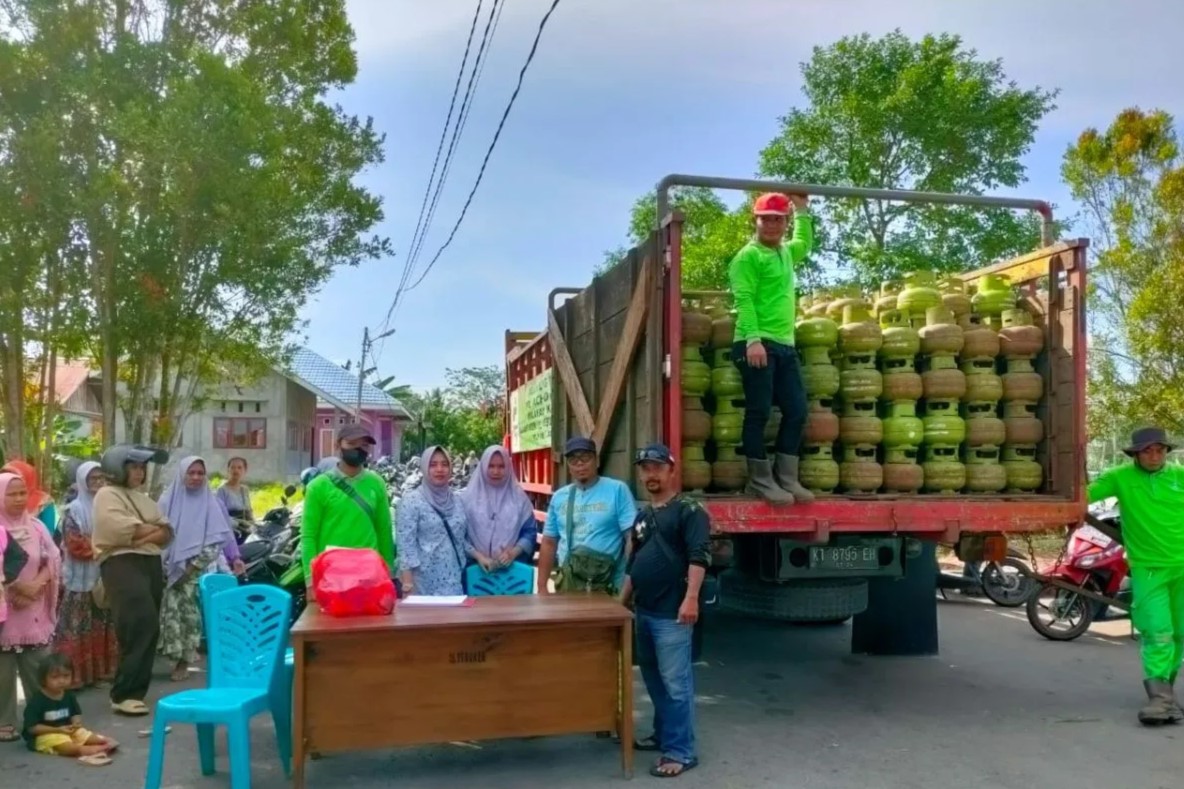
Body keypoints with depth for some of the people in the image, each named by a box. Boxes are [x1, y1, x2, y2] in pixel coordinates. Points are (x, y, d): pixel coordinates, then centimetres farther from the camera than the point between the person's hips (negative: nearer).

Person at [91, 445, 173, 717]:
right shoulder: (107, 495, 0)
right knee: (142, 625, -18)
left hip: (151, 564, 8)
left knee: (147, 628, 6)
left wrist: (145, 538, -8)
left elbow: (168, 532, 12)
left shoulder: (143, 497, 23)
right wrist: (153, 529, -3)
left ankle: (134, 692, 14)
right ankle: (124, 695, -12)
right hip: (122, 564, -8)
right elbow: (122, 528, -18)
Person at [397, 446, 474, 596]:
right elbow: (406, 546, -12)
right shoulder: (411, 501, -7)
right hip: (426, 584, -5)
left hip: (455, 581, 5)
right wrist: (408, 586, -17)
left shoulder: (457, 500, 11)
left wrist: (478, 556, 3)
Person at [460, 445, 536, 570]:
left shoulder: (519, 497, 7)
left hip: (512, 567, 1)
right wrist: (476, 555, -12)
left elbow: (530, 532, 6)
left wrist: (513, 552, -10)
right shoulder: (468, 497, 3)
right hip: (477, 567, -1)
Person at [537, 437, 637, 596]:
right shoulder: (559, 497, 11)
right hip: (568, 585, 4)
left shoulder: (617, 490, -3)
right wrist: (542, 587, 11)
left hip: (608, 586, -4)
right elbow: (549, 543, 15)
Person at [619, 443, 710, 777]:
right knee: (653, 680, 18)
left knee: (675, 683, -4)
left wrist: (691, 597, -28)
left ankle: (681, 751, 3)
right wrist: (623, 601, 22)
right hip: (644, 611, 8)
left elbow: (699, 556, -19)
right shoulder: (643, 516, 17)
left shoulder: (688, 510, -8)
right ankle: (663, 735, 32)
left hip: (672, 613, -8)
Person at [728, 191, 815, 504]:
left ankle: (786, 478, 12)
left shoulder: (786, 252, 21)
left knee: (797, 411, 6)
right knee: (759, 413, -7)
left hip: (785, 345, 8)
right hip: (758, 344, -8)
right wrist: (753, 339, -24)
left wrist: (802, 210, 38)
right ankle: (760, 480, 0)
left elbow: (805, 243, 46)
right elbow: (744, 299, -14)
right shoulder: (748, 255, -3)